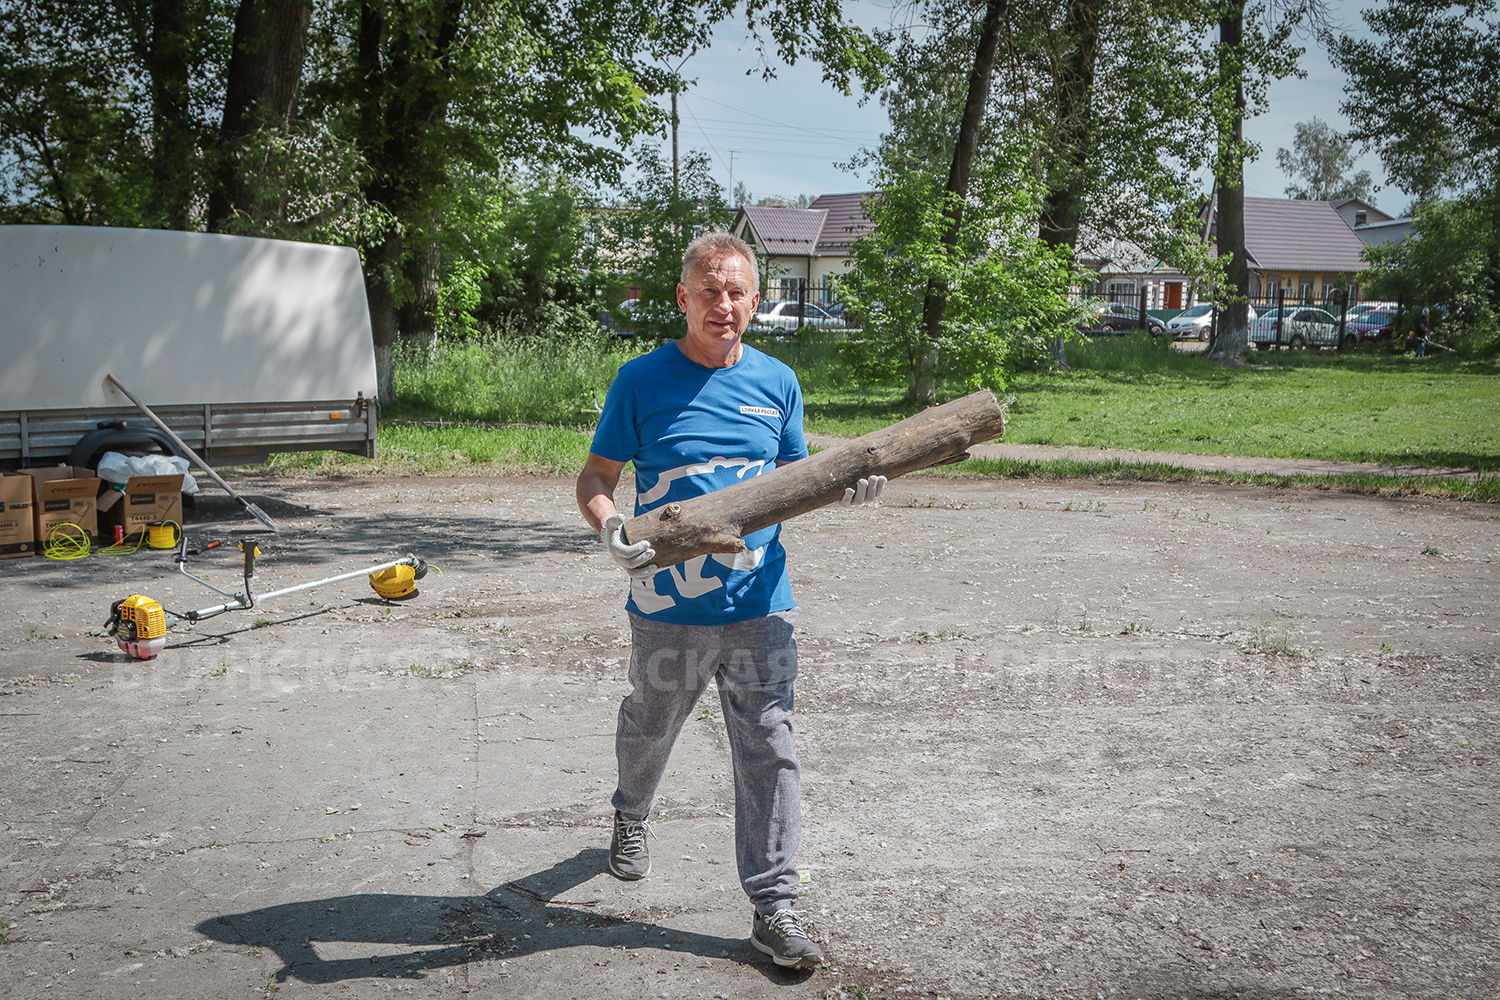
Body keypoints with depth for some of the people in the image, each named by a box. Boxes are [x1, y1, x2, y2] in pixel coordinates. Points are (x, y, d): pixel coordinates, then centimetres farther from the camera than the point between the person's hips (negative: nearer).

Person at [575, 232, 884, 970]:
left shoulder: (777, 383, 5)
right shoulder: (642, 380, -5)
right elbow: (595, 478, -2)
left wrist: (841, 488, -7)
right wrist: (612, 531, -23)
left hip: (758, 603, 1)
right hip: (668, 605, -1)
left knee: (769, 752, 1)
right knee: (649, 728, 20)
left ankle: (774, 907, 11)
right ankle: (631, 817, 53)